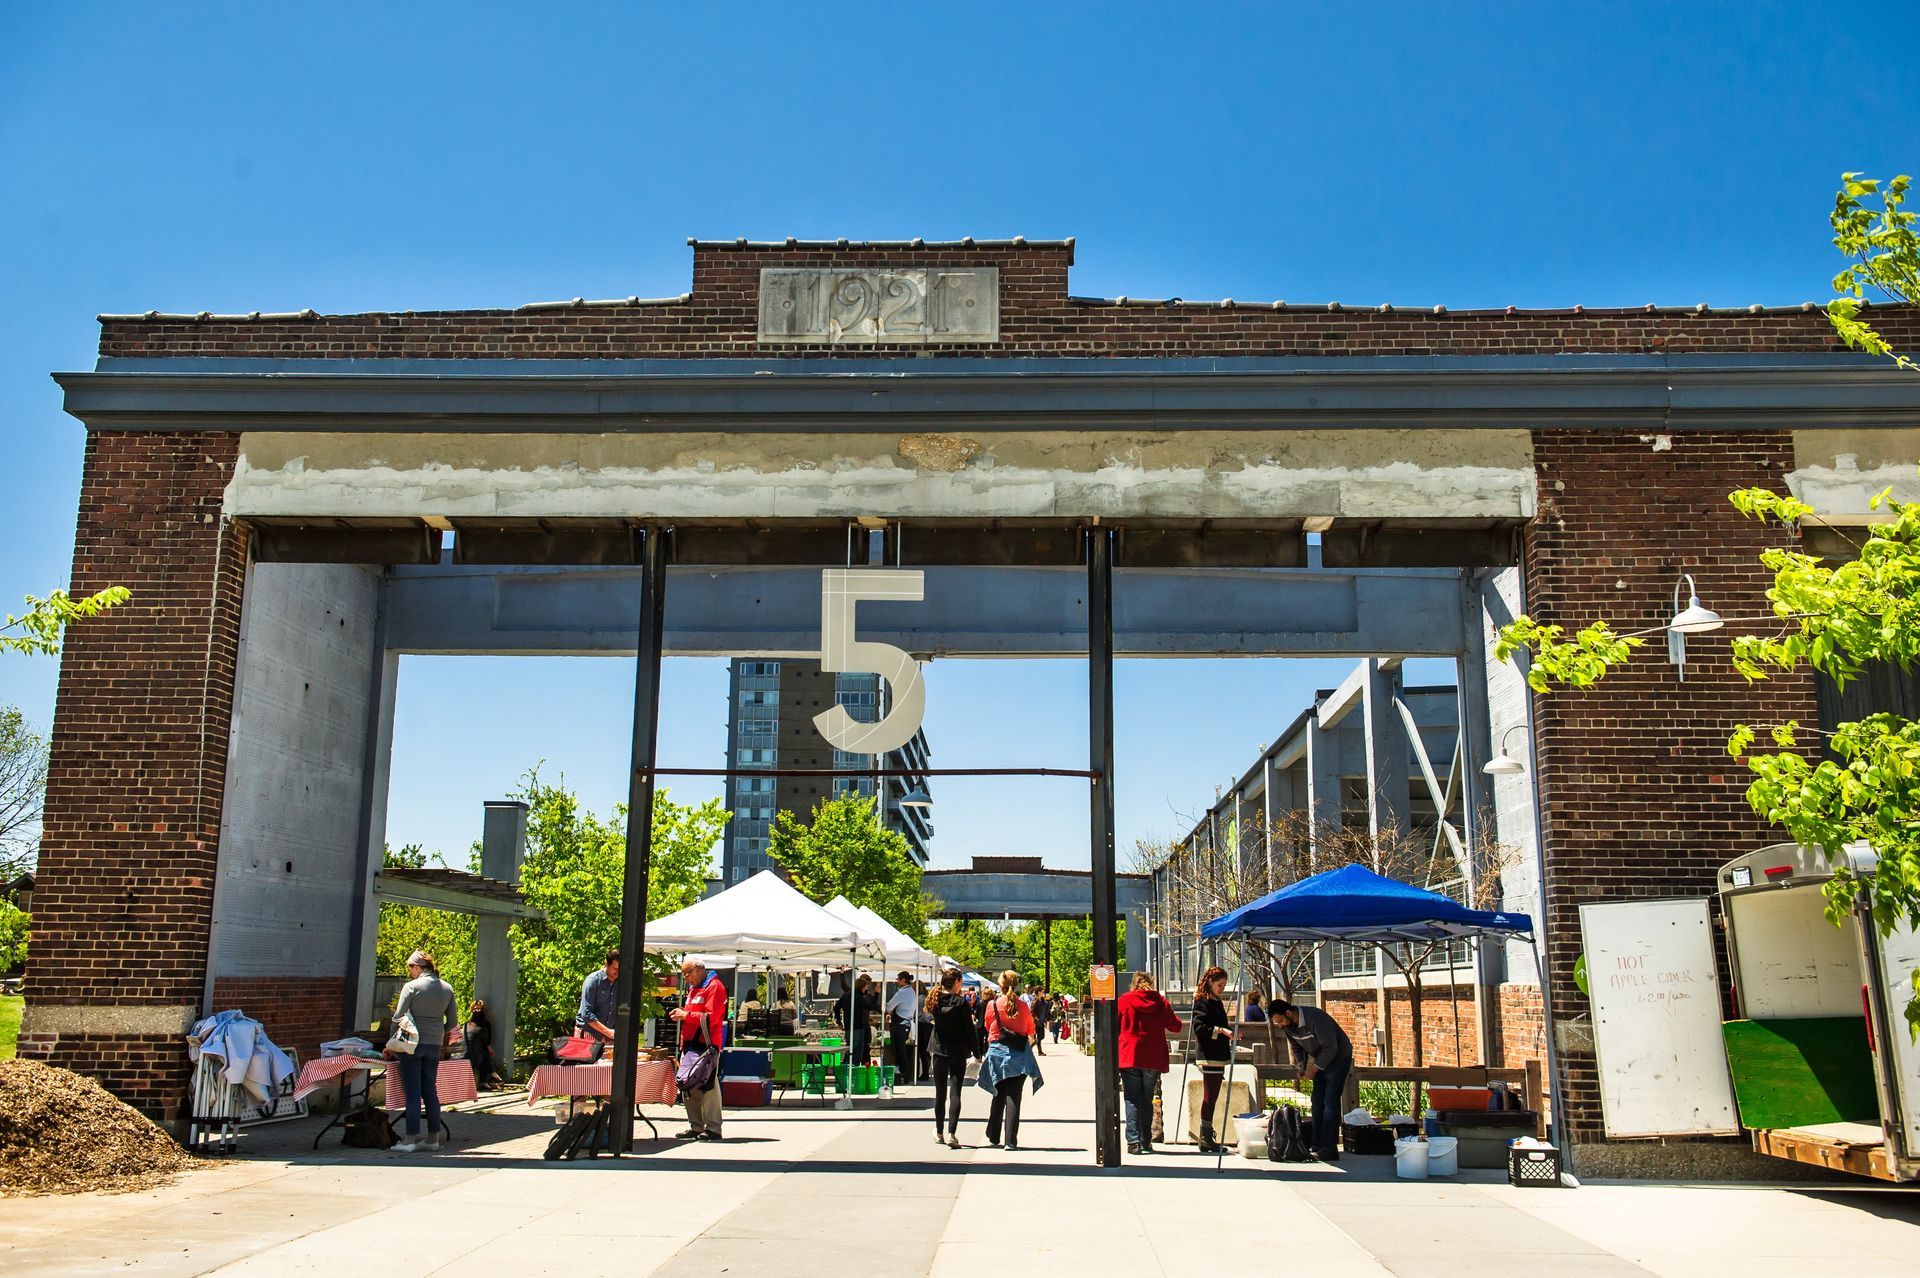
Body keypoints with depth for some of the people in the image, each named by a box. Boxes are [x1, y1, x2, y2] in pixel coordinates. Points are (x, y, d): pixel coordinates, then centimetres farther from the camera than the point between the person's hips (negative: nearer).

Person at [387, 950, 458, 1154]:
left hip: (412, 1044, -5)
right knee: (430, 1091, 11)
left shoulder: (411, 987, -8)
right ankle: (433, 1138, 13)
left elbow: (398, 1017, -7)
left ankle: (411, 1139, -2)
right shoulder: (446, 988, 7)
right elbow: (453, 1022, 9)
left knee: (413, 1092, -2)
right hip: (435, 1046, 5)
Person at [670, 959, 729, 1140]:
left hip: (706, 1045, -9)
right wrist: (681, 1014, 9)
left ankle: (713, 1128, -5)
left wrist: (686, 1015, -13)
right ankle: (695, 1127, 16)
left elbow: (711, 1017, -17)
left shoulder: (714, 987, -7)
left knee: (708, 1086, -9)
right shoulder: (693, 988, 23)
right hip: (691, 1044, 10)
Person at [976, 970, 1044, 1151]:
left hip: (997, 1053, 1)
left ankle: (994, 1137, 25)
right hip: (1019, 1054, -1)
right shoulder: (1023, 1006, -4)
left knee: (999, 1096, 15)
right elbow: (1031, 1030, 10)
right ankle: (1011, 1140, -11)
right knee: (1014, 1097, -2)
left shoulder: (992, 1005, -6)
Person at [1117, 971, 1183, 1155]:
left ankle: (1133, 1141, -9)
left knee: (1132, 1100, 2)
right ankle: (1146, 1142, 13)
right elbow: (1176, 1027, 10)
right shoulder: (1161, 1001, 4)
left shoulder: (1123, 1001, 1)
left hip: (1129, 1057, -2)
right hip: (1154, 1059, 2)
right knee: (1146, 1100, 13)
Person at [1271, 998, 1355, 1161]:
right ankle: (1318, 1146, 12)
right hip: (1321, 1060, 8)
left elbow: (1330, 1048, -28)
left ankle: (1329, 1149, -11)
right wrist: (1302, 1068, -3)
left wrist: (1315, 1068, -20)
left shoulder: (1315, 1019, -32)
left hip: (1338, 1057, -8)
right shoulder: (1288, 1026, -7)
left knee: (1330, 1103, -12)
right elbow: (1297, 1047, 11)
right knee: (1317, 1102, 7)